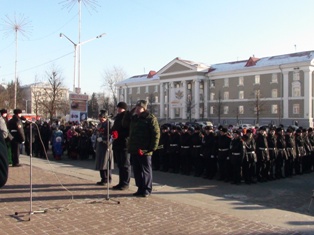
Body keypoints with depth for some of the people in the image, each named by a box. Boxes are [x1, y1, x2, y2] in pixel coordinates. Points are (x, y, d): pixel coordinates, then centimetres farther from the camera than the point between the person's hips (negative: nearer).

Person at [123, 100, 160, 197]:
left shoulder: (150, 118, -7)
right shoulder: (133, 117, 15)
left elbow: (156, 133, -11)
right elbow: (124, 123, 22)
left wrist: (153, 148, -17)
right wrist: (131, 112, 10)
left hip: (144, 150, -7)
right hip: (134, 149, 7)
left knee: (146, 170, 3)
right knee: (136, 170, 12)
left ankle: (147, 190, 12)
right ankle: (140, 188, 23)